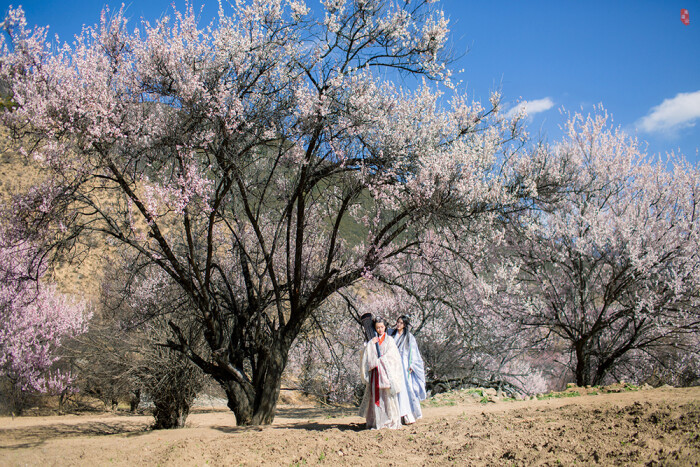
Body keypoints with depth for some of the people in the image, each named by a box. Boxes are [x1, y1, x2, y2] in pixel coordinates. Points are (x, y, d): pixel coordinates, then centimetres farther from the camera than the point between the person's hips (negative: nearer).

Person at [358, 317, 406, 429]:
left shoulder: (389, 340, 7)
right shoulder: (371, 341, 15)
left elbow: (391, 355, -1)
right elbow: (365, 354, 5)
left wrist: (379, 361, -6)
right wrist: (371, 343, -7)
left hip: (387, 371, -2)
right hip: (375, 372, 2)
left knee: (388, 396, -6)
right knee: (375, 396, -2)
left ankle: (392, 422, -1)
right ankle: (377, 422, 1)